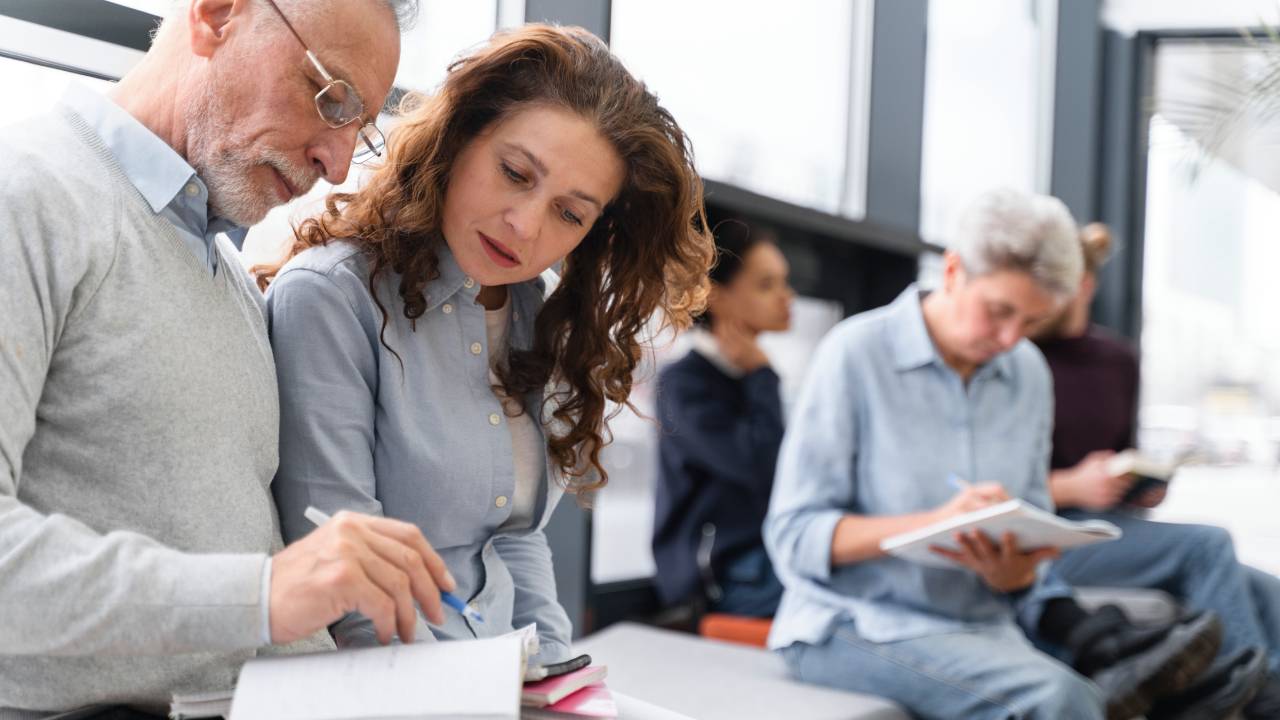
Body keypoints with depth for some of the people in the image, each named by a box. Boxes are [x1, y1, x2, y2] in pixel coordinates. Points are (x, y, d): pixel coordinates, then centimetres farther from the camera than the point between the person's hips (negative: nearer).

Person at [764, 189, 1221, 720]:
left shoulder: (1029, 373, 9)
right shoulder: (856, 353, -8)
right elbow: (792, 535, -11)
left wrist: (1014, 570, -13)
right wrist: (932, 522, -24)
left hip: (982, 622, 5)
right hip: (853, 624, -5)